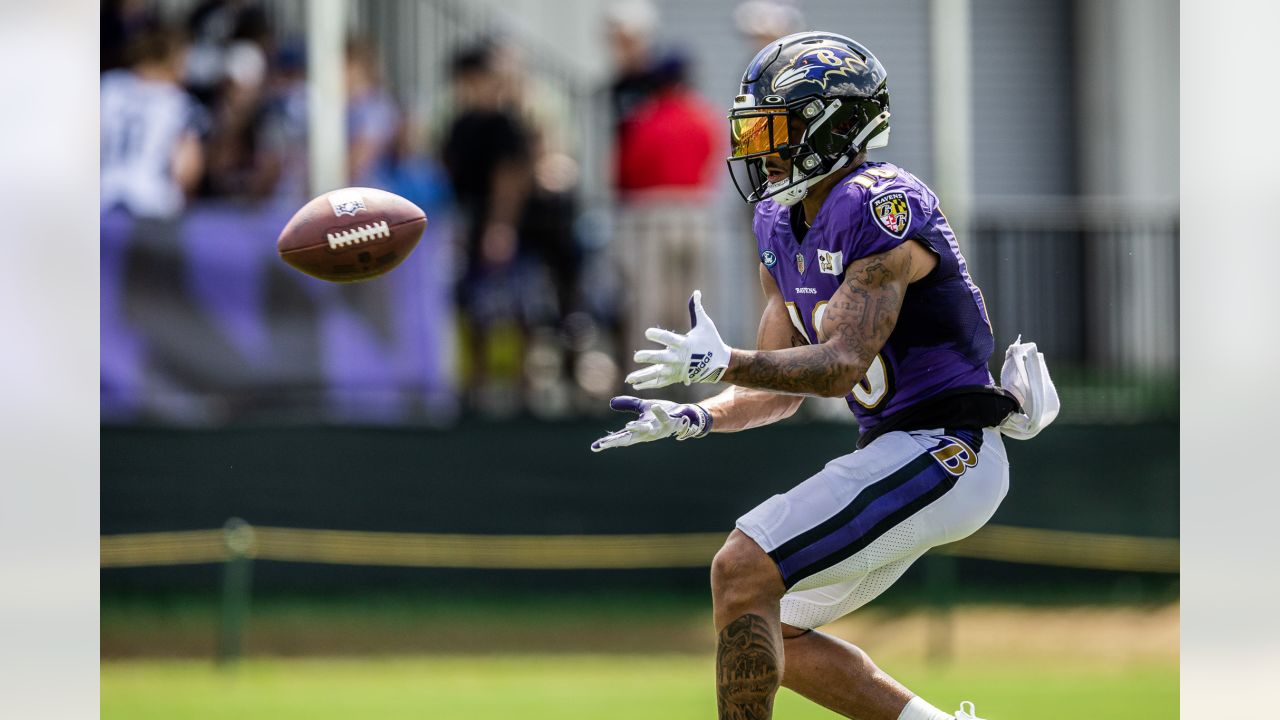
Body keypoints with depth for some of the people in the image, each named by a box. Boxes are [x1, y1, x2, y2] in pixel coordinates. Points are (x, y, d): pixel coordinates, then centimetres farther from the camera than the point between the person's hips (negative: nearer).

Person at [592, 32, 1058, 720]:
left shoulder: (879, 208, -17)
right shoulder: (784, 227, 12)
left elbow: (842, 366, -23)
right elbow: (781, 386, 16)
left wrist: (723, 362, -32)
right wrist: (696, 418, -1)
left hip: (943, 452, -10)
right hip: (896, 449, 10)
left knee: (742, 570, -19)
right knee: (769, 638, 13)